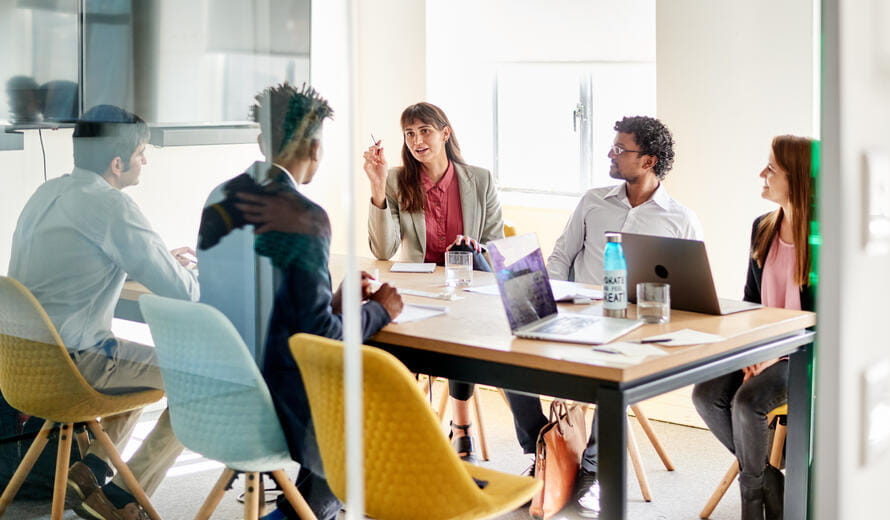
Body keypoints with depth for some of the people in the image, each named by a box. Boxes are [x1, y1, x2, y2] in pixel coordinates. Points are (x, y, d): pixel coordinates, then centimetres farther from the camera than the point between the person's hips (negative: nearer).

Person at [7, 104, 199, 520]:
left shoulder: (47, 193, 11)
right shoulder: (109, 205, -16)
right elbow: (181, 292, -18)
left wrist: (158, 262, 22)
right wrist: (192, 276, 6)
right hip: (71, 361, -9)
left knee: (149, 363, 29)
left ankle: (91, 466, 14)